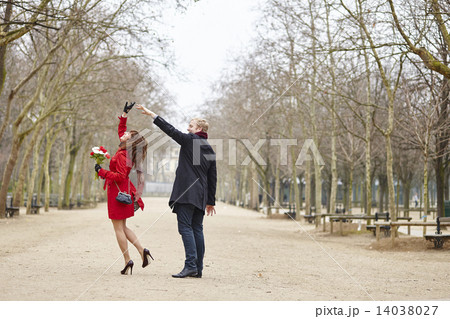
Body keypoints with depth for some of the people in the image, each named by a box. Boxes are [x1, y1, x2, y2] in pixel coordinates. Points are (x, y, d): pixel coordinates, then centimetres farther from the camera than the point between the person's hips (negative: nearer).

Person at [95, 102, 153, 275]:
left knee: (118, 228, -3)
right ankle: (142, 251, 7)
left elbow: (120, 176, -24)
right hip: (122, 191, 9)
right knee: (122, 227, 15)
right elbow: (121, 130, 24)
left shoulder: (122, 155, -19)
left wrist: (102, 172, -17)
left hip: (118, 191, -9)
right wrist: (124, 114, 21)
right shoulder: (124, 150, 8)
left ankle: (128, 261, -2)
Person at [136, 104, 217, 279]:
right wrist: (211, 201, 21)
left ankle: (190, 265, -16)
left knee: (185, 227, -8)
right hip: (201, 196, 7)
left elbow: (171, 130, -4)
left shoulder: (189, 140, -2)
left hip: (186, 192, -7)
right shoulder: (209, 149, 17)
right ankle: (198, 268, 8)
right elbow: (212, 178, 17)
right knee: (197, 229, 8)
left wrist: (152, 115, 2)